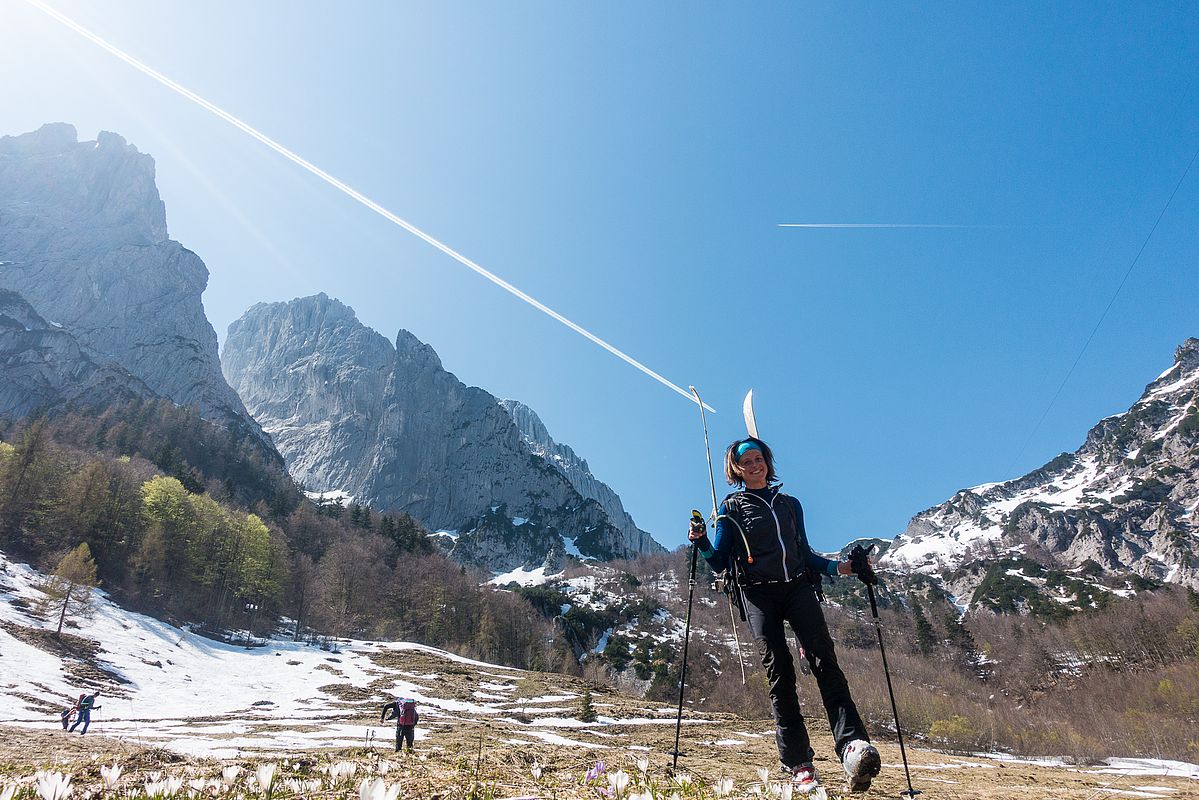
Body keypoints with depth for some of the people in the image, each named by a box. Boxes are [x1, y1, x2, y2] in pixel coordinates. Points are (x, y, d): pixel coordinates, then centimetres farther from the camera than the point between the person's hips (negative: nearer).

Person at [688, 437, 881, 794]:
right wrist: (701, 542, -14)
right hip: (758, 594, -2)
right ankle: (799, 764, -4)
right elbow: (720, 562, 5)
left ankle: (853, 746, -26)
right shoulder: (731, 509, 11)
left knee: (824, 660, -17)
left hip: (798, 587, 3)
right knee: (780, 674, -9)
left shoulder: (790, 504, 22)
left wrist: (839, 567, 10)